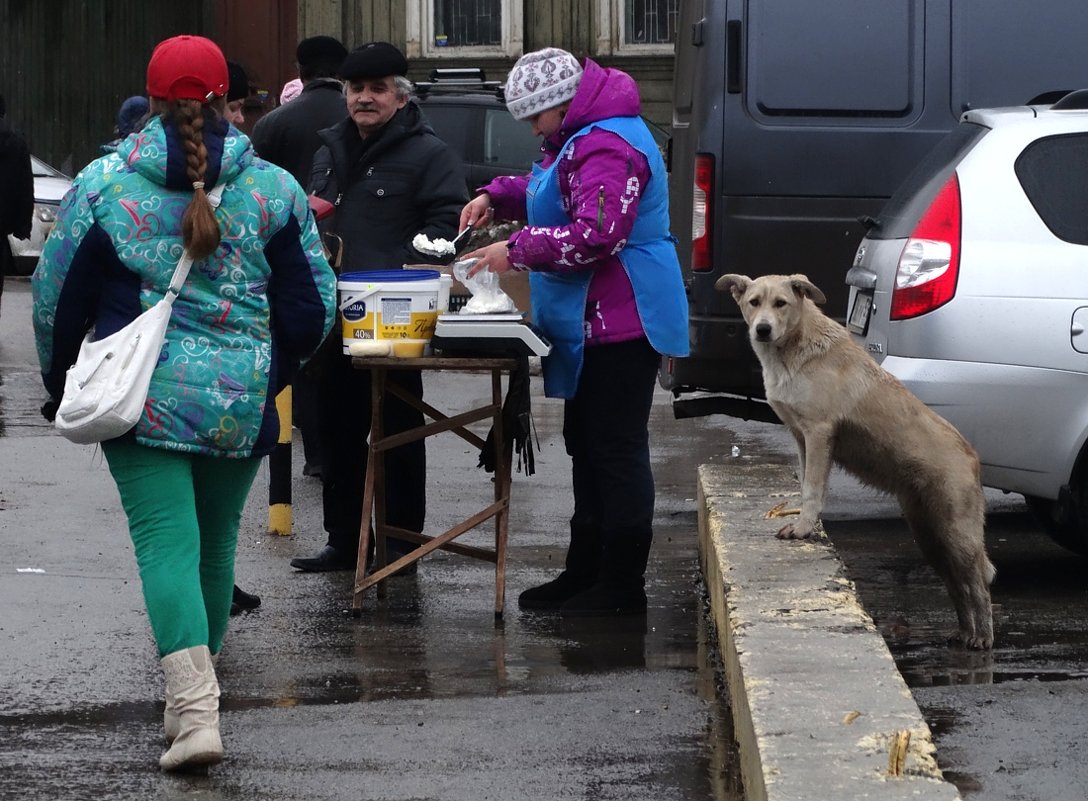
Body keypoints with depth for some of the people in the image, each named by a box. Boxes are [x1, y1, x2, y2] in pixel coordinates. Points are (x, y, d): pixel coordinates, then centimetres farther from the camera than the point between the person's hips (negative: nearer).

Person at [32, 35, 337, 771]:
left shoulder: (103, 185, -3)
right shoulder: (275, 190, 0)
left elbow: (57, 296, 3)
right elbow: (312, 309, 6)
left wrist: (60, 378, 21)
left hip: (141, 398, -2)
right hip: (242, 403, 2)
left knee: (166, 542, -5)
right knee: (217, 539, 17)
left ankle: (194, 707, -22)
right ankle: (198, 684, 33)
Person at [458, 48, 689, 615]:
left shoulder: (607, 148, -19)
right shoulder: (578, 138, 17)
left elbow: (596, 234, -28)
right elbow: (546, 190, 34)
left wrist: (516, 252, -19)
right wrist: (495, 198, 15)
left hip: (619, 325, -12)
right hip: (592, 326, 12)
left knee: (617, 450, -7)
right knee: (587, 447, 16)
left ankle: (622, 585, -3)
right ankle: (585, 572, 24)